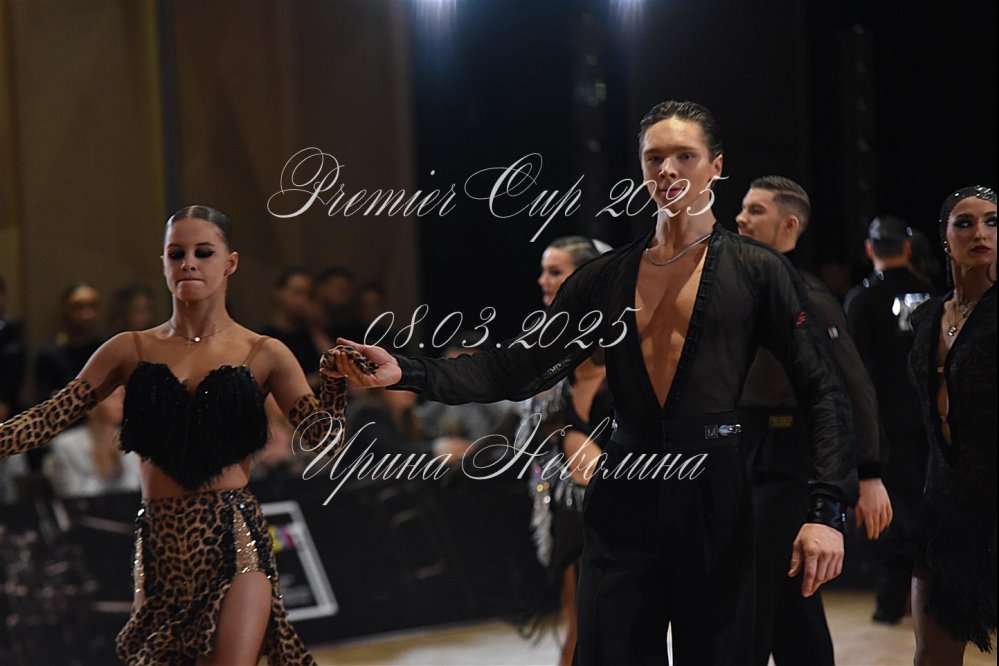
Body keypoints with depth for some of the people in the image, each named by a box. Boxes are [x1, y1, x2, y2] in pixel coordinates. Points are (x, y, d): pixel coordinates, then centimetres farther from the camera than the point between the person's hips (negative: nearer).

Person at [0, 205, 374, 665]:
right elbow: (48, 419, 3)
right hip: (159, 546, 2)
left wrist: (335, 382, -22)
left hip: (236, 541, -2)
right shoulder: (132, 350, 7)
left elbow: (319, 440, -4)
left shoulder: (263, 355, 3)